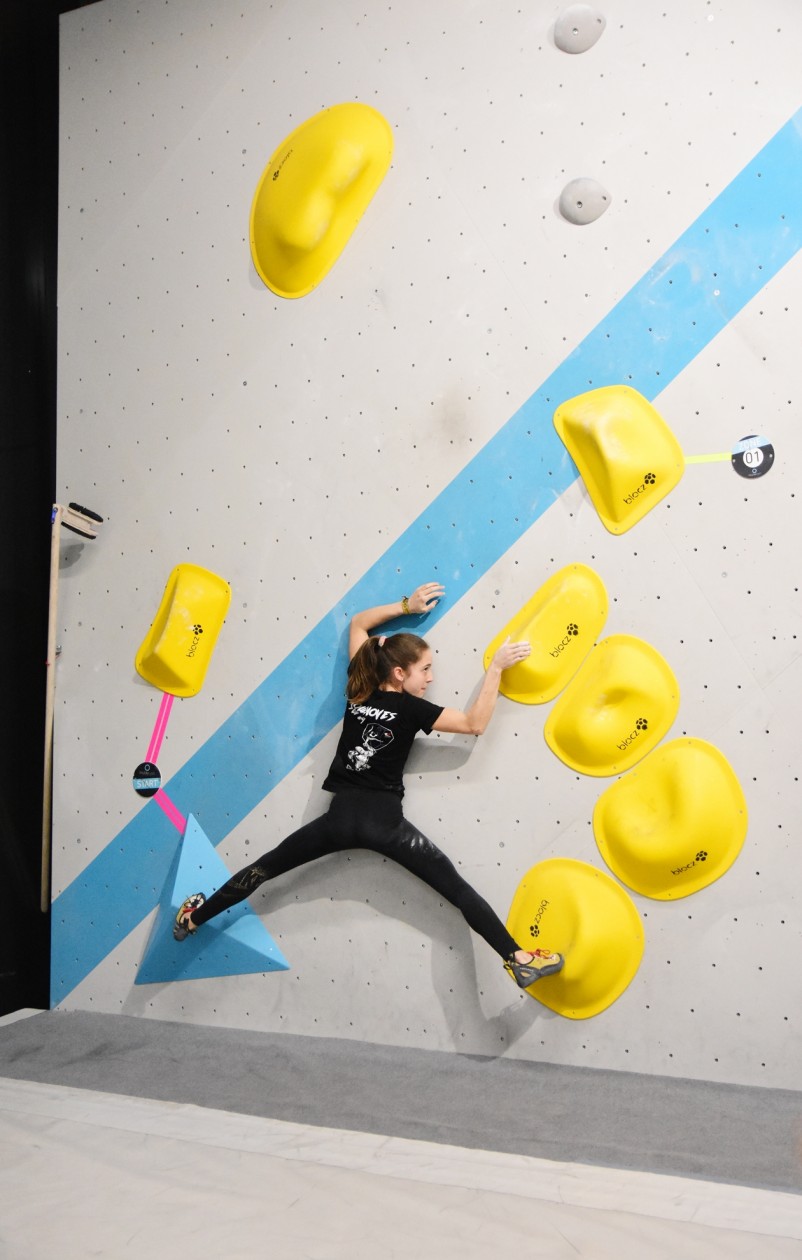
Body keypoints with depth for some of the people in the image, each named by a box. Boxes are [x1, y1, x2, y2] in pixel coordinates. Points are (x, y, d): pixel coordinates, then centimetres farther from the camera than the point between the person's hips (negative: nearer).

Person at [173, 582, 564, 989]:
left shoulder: (358, 690, 8)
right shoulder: (410, 708, -8)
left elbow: (358, 623, 20)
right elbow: (475, 723, -11)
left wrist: (407, 605, 16)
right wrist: (496, 667, -9)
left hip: (342, 816, 5)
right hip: (384, 820, -4)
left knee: (264, 869, 17)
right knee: (457, 888, -4)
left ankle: (193, 919, 29)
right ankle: (519, 959, -10)